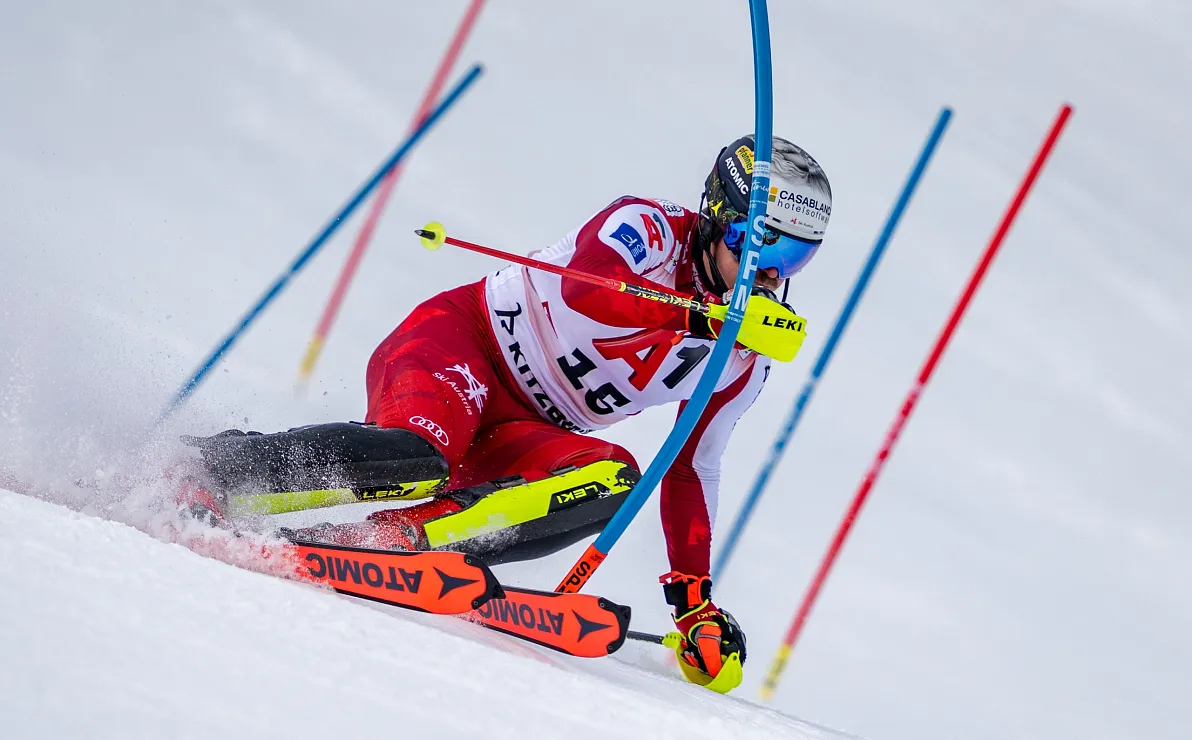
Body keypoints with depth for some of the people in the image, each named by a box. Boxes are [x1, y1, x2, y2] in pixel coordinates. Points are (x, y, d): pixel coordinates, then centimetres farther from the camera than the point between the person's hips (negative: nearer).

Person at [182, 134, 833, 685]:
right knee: (422, 451, -37)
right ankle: (197, 471, -23)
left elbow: (691, 469, 15)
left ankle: (393, 539, -31)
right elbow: (583, 286, -31)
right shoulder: (650, 227, -11)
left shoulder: (744, 360, 7)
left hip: (514, 437, 6)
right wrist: (701, 315, -40)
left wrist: (694, 601, 6)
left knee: (612, 478, -25)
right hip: (452, 343, -6)